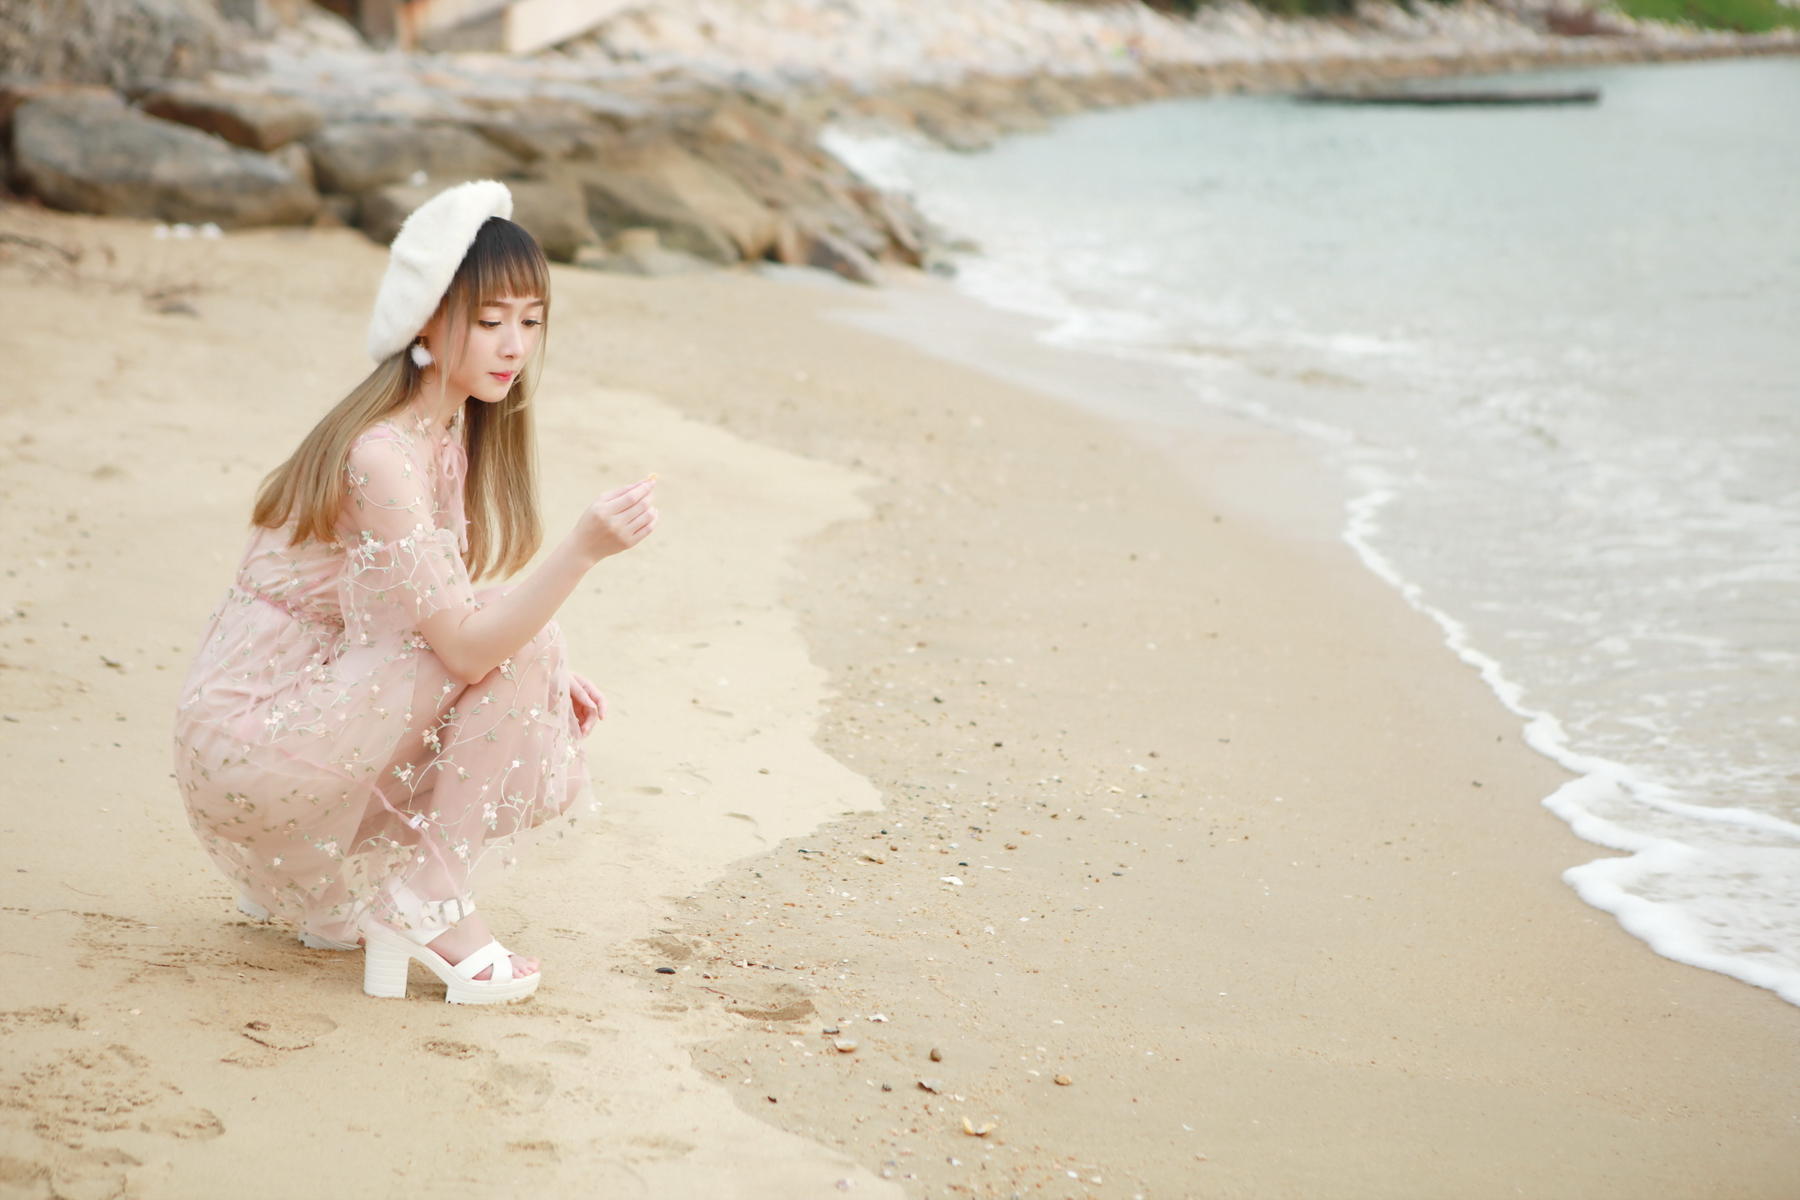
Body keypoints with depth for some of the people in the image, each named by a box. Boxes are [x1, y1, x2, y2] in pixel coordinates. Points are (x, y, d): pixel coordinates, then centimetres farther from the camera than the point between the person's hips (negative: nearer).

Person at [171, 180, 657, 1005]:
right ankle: (426, 904, -8)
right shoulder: (383, 456, -24)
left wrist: (546, 675, -2)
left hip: (306, 709, 10)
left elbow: (449, 617, 12)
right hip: (247, 744, -9)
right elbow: (465, 645, -27)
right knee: (516, 650, -18)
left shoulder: (455, 429, 6)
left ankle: (332, 887, 13)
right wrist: (583, 549, -36)